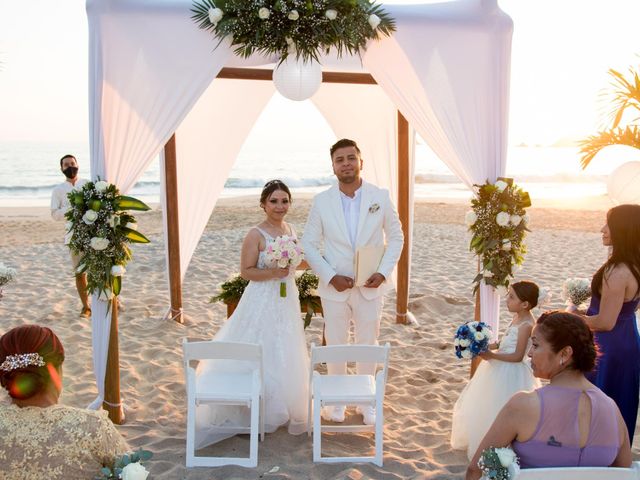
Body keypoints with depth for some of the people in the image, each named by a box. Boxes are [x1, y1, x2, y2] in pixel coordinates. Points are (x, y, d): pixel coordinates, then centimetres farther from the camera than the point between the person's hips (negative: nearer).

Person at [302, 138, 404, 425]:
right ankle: (337, 401, 30)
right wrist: (331, 277, -12)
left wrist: (383, 272, -10)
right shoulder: (322, 202, -6)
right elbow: (309, 244, -1)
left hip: (370, 287, 0)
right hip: (335, 288, 0)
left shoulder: (380, 197, -4)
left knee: (368, 346, 12)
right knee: (335, 347, 11)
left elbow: (396, 237, 3)